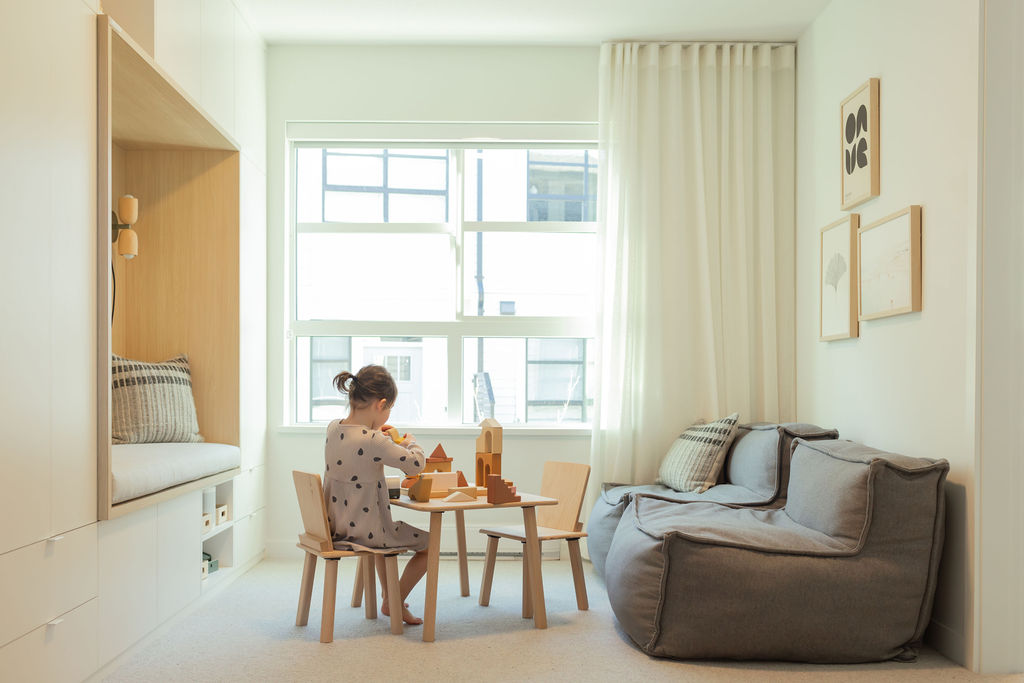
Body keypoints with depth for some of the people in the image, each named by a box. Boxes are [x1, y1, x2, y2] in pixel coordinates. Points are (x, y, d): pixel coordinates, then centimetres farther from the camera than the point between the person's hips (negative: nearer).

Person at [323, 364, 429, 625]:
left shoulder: (333, 428, -3)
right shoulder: (374, 443, -27)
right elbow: (416, 464, -18)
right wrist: (411, 443, 1)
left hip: (337, 526, 8)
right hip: (365, 532, -8)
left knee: (385, 530, 38)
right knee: (429, 543, 12)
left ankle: (389, 597, 45)